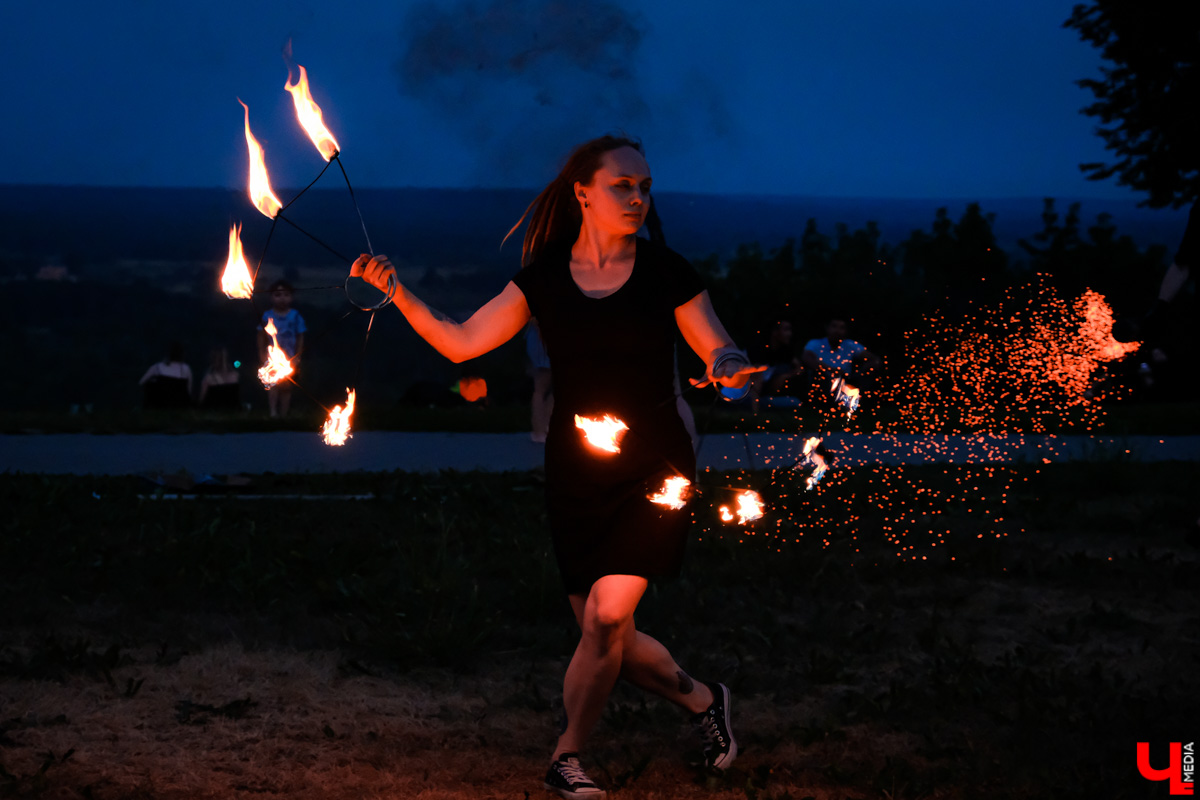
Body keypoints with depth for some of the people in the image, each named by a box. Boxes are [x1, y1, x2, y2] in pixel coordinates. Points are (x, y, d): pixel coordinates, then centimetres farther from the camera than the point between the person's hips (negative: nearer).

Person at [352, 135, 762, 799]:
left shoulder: (665, 273, -4)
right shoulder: (543, 278, 2)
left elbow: (723, 357, -2)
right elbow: (460, 343, 2)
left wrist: (729, 368, -26)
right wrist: (396, 291, -8)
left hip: (653, 472, -3)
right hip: (576, 480, 3)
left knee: (606, 616, -17)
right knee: (608, 641, 5)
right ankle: (699, 698, 32)